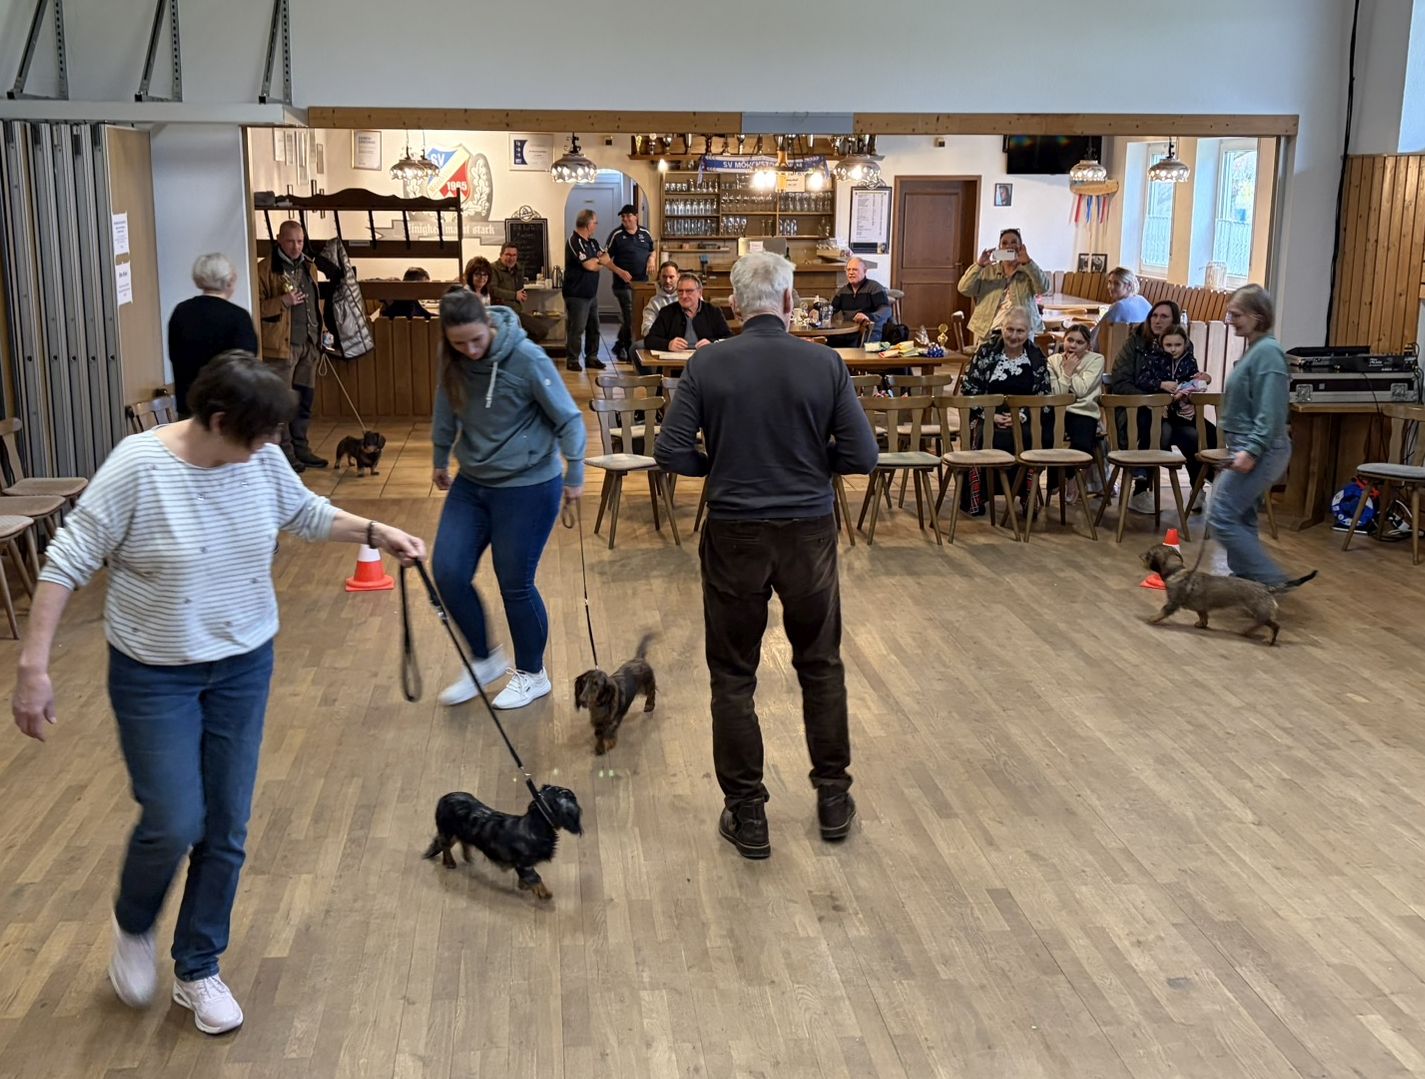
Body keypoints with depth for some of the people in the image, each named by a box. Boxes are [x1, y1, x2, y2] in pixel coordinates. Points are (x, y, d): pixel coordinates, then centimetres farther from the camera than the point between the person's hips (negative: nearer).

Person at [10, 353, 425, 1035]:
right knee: (173, 823, -7)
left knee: (226, 827, 8)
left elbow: (307, 514, 13)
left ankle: (198, 969, 27)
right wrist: (34, 665, -20)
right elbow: (67, 562, -17)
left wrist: (374, 533, -1)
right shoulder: (138, 466, -21)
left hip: (244, 666, 5)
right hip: (155, 677, -4)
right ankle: (133, 928, 27)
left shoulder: (261, 459, -7)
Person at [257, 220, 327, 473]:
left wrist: (320, 333, 19)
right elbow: (257, 306, -11)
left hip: (307, 344, 7)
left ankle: (300, 448, 23)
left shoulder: (307, 267, 15)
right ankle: (285, 453, 3)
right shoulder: (265, 269, -7)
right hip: (281, 345, -7)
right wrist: (283, 302, -23)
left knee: (305, 399, 13)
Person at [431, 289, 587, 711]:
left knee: (515, 584, 2)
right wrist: (441, 460, 23)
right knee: (447, 573, 1)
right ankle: (483, 659, 24)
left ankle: (532, 674, 25)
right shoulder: (452, 360, -5)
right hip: (471, 484, 6)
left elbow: (567, 418, -12)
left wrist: (574, 475, -6)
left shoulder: (526, 358, -21)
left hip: (528, 487, -5)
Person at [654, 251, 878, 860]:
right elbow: (862, 456, -6)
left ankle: (747, 814, 15)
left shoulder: (706, 365, -7)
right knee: (820, 666, 18)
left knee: (733, 675, 10)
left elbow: (671, 453, -8)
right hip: (809, 533, 1)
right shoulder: (825, 364, -6)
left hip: (734, 535, -1)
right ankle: (833, 798, 27)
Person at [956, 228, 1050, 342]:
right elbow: (964, 289, -1)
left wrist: (1028, 262, -21)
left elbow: (1043, 287, -11)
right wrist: (979, 265, -14)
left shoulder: (1028, 272, 8)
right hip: (988, 334, 1)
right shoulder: (987, 271, 11)